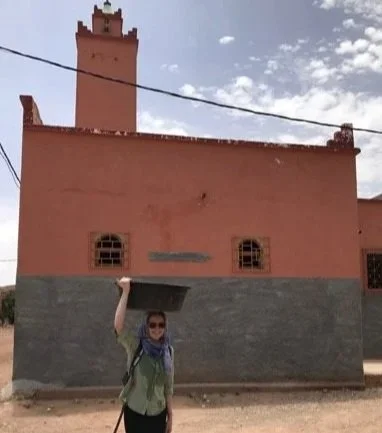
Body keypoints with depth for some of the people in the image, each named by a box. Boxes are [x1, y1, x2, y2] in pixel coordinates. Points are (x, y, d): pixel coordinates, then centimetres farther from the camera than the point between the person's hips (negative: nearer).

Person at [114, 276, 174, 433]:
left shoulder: (168, 351, -1)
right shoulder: (135, 345, -12)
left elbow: (168, 386, 5)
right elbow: (118, 325, -32)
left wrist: (170, 415, 7)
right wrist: (125, 292, -36)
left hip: (158, 413, 3)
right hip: (135, 412, -3)